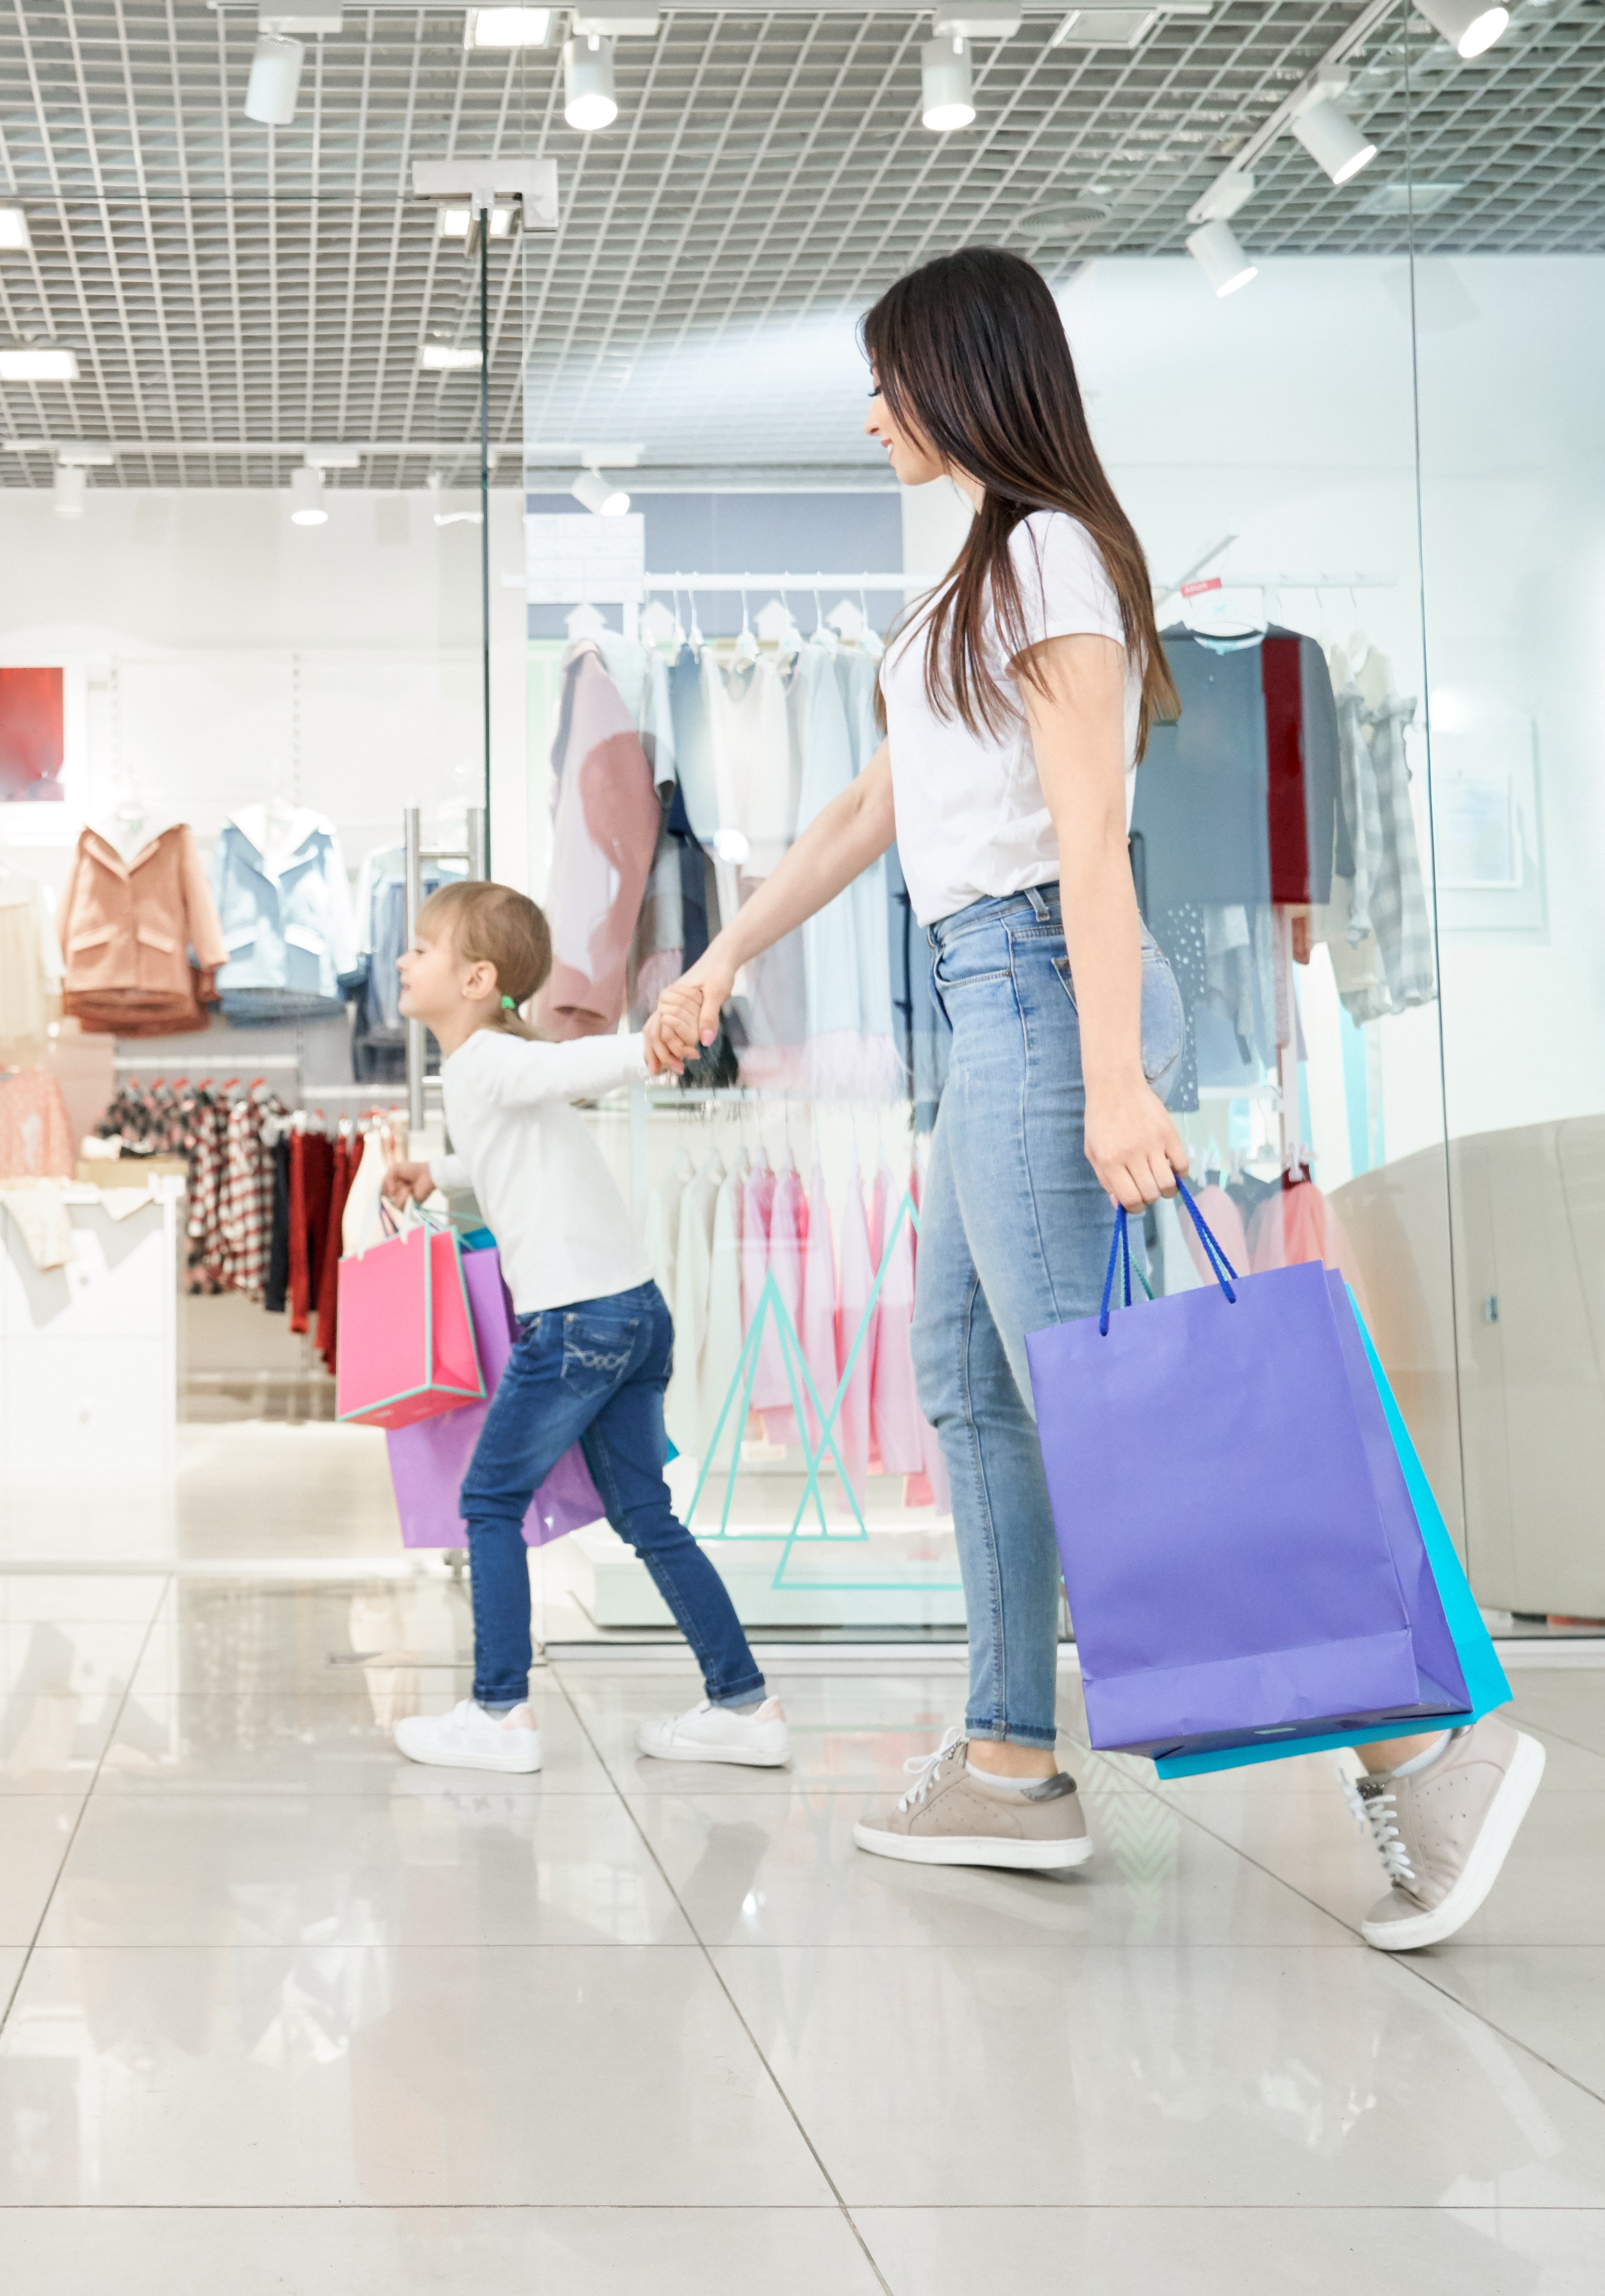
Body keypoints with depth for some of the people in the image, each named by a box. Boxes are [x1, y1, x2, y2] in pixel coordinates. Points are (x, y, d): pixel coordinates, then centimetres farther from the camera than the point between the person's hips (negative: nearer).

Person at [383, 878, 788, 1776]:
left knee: (492, 1501, 3)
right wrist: (437, 1174, 40)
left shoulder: (487, 1062, -8)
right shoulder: (496, 1069, 20)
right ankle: (746, 1704, 14)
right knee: (645, 1514, 13)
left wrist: (646, 1050, -48)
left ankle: (502, 1714, 5)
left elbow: (574, 1066, -30)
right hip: (639, 1308, 9)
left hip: (576, 1316, -9)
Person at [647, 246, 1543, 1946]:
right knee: (964, 1378, 10)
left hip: (1039, 982, -10)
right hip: (990, 1001, 10)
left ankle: (1422, 1742, -9)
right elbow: (871, 806, 24)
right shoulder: (991, 570, 20)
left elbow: (1091, 835, -18)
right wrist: (720, 964, 26)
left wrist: (1116, 1086, -24)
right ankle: (1011, 1766, 17)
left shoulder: (1050, 555, -9)